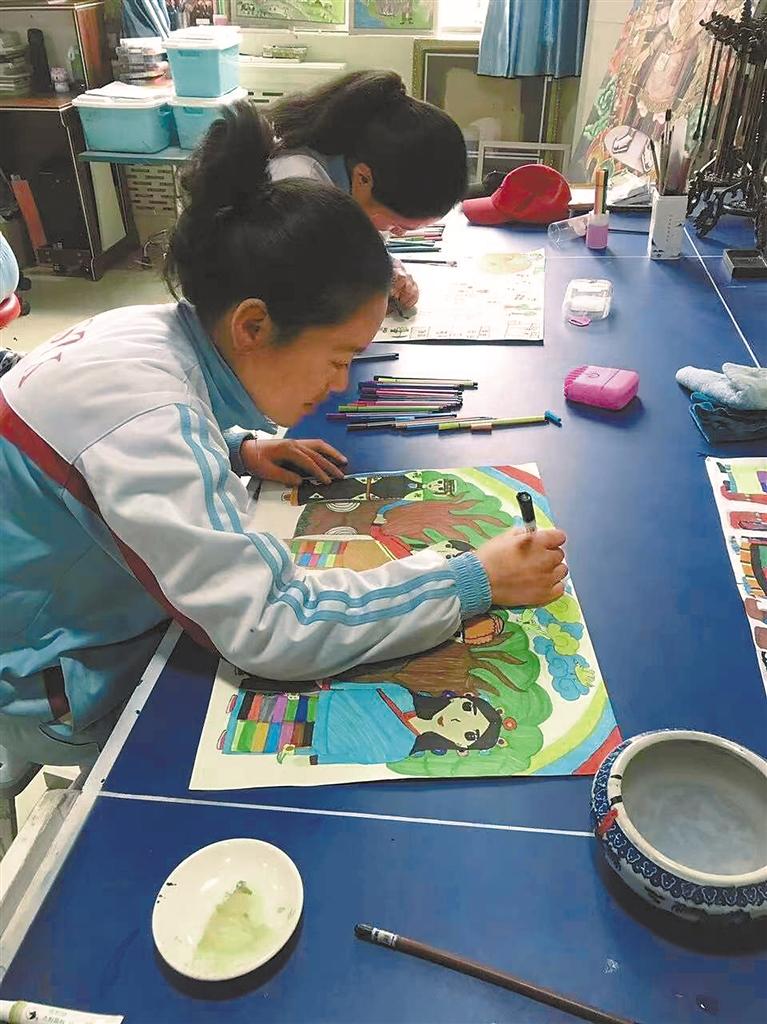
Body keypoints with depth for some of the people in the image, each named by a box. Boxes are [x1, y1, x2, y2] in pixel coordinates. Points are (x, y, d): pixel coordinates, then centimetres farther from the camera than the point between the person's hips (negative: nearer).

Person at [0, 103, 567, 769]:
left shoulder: (158, 331, -9)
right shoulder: (147, 417, -36)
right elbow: (269, 631, -38)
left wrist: (237, 451, -4)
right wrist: (476, 581, -31)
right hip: (62, 695, -7)